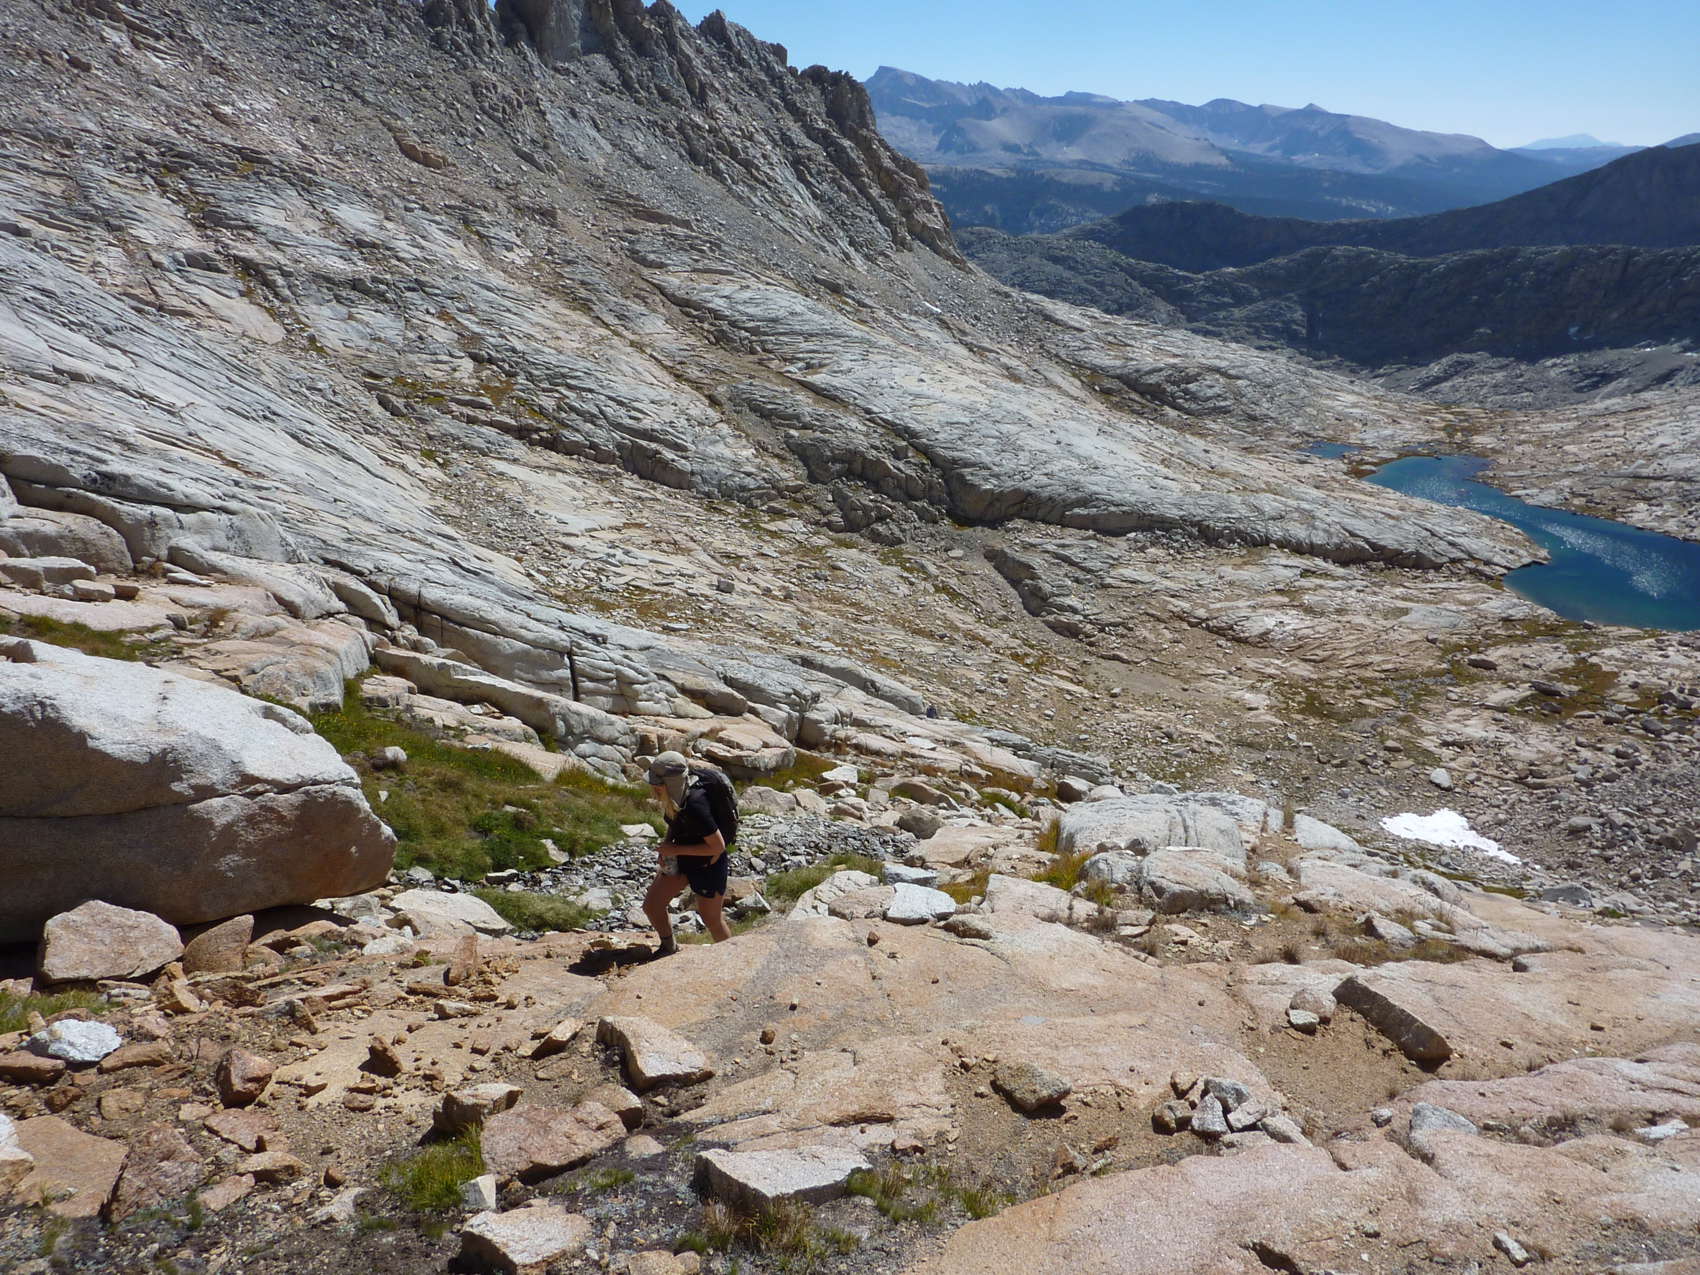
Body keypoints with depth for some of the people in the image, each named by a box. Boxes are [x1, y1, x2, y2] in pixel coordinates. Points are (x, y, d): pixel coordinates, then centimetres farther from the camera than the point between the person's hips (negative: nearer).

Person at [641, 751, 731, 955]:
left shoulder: (695, 805, -34)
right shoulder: (675, 796, -10)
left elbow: (718, 845, -29)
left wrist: (676, 849, -25)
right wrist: (665, 846, -5)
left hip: (708, 866, -8)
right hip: (682, 861, 8)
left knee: (712, 921, 9)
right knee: (651, 905, 8)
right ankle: (669, 947, 34)